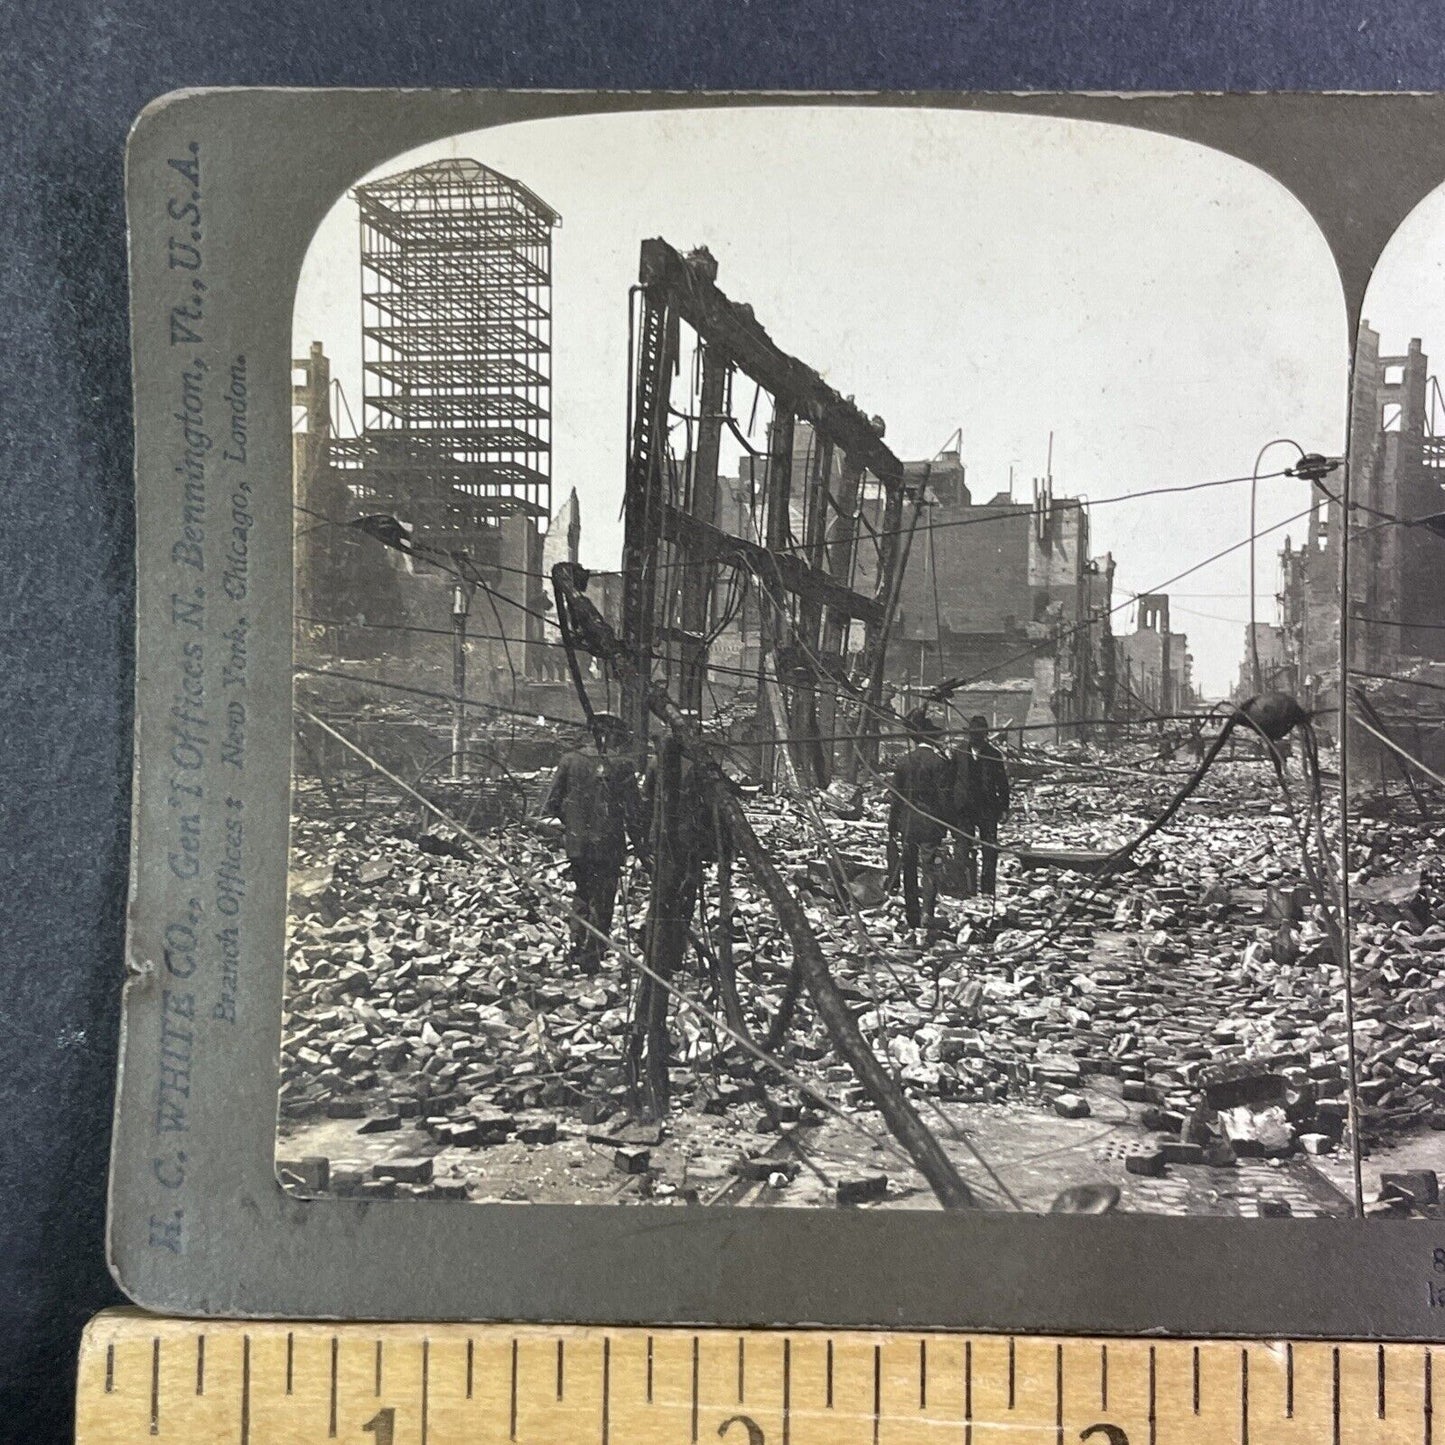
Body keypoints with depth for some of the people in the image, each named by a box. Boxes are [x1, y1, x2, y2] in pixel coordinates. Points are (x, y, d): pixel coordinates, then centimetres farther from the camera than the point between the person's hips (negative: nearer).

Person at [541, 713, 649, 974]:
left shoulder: (569, 761, 0)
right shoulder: (621, 766, -9)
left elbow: (551, 803, 3)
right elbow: (634, 813, -7)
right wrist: (643, 849, 1)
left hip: (575, 845, 3)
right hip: (608, 848, -3)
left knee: (582, 896, 23)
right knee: (601, 904, 8)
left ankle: (577, 947, 15)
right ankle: (591, 959, 8)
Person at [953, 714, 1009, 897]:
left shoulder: (994, 754, 2)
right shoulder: (959, 754, 6)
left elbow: (1003, 783, 6)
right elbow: (951, 780, 10)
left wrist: (1003, 807, 2)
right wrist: (951, 807, 8)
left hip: (988, 809, -1)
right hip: (964, 809, 1)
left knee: (990, 851, -1)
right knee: (966, 851, 0)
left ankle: (988, 889, 6)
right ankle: (969, 889, 4)